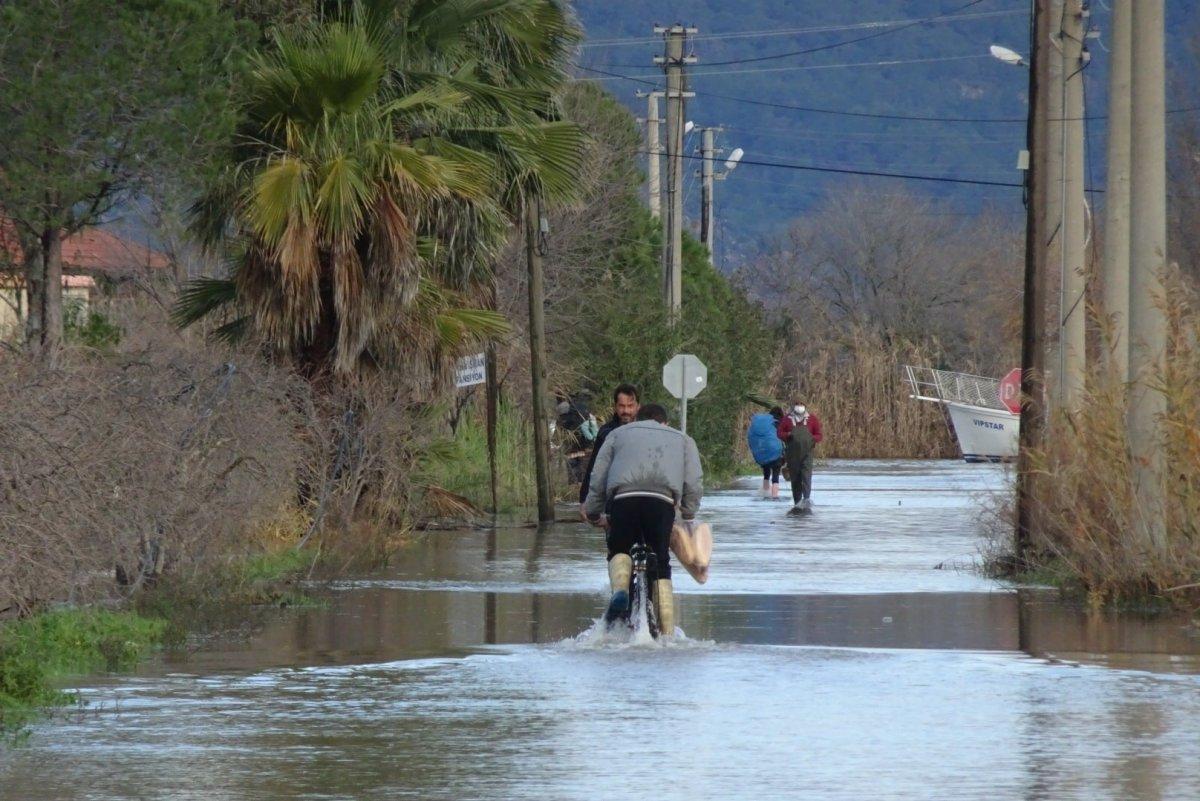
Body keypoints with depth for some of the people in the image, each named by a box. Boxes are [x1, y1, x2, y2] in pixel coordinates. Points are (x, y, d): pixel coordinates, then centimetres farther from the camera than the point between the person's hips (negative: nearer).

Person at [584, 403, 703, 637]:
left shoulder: (619, 434, 31)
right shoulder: (683, 440, 32)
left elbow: (598, 477, 22)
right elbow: (694, 484, 18)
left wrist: (594, 513, 28)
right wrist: (688, 517, 24)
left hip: (623, 497, 0)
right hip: (663, 500, 0)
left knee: (619, 551, 20)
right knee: (661, 567, 9)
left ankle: (620, 588, -12)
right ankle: (667, 633, 0)